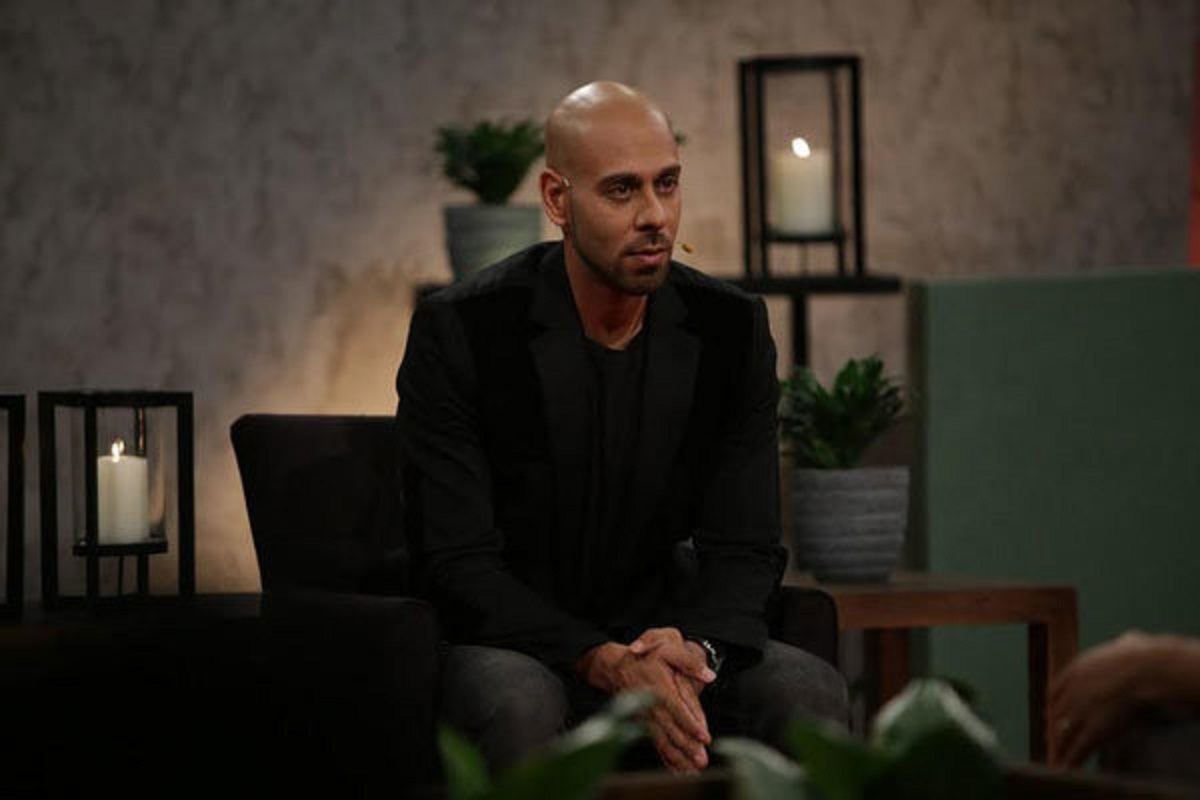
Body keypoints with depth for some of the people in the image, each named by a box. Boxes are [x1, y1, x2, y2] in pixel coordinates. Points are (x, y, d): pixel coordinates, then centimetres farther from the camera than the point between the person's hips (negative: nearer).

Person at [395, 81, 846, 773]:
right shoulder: (458, 332, -12)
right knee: (522, 703, -37)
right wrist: (604, 663, -30)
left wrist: (696, 648, -27)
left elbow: (745, 548, -2)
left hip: (658, 644, 3)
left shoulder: (733, 330, -1)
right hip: (510, 648, -3)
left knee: (810, 691, -24)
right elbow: (457, 561, -16)